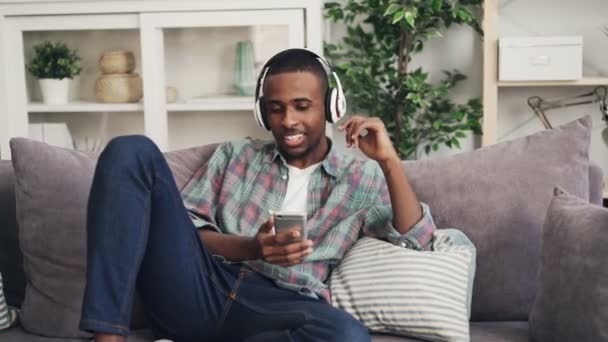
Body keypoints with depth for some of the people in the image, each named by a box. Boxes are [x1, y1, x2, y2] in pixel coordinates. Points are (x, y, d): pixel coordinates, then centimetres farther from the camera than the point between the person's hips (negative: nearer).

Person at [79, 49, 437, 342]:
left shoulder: (361, 179, 20)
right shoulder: (235, 155, 23)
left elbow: (417, 240, 6)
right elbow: (181, 226, 11)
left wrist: (389, 159, -5)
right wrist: (252, 248, -8)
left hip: (276, 309, -1)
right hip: (200, 289, 2)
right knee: (132, 151, -14)